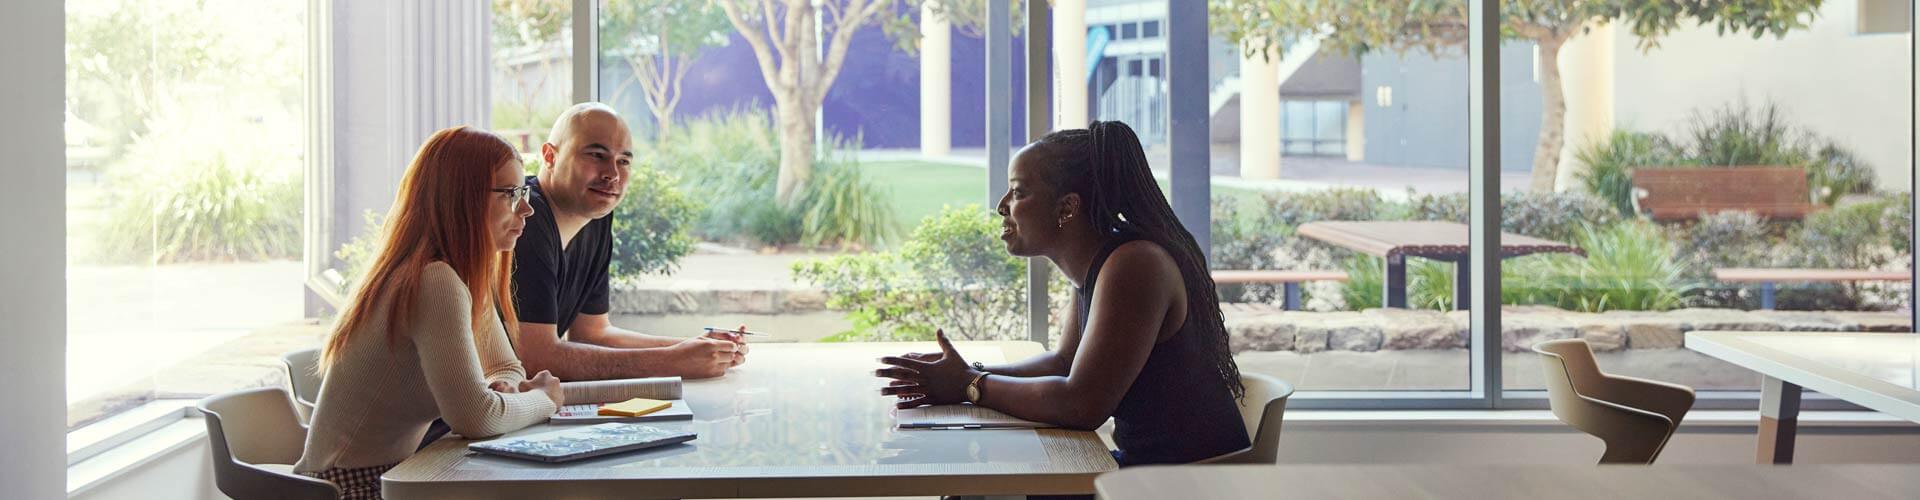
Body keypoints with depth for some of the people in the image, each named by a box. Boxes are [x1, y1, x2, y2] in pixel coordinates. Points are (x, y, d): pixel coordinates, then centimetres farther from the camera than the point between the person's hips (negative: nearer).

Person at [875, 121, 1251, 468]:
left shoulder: (1133, 267, -23)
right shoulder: (1093, 263, 6)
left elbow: (1081, 404, -26)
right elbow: (1065, 361, 17)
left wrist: (970, 386, -14)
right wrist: (972, 373, 2)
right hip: (1142, 462, 8)